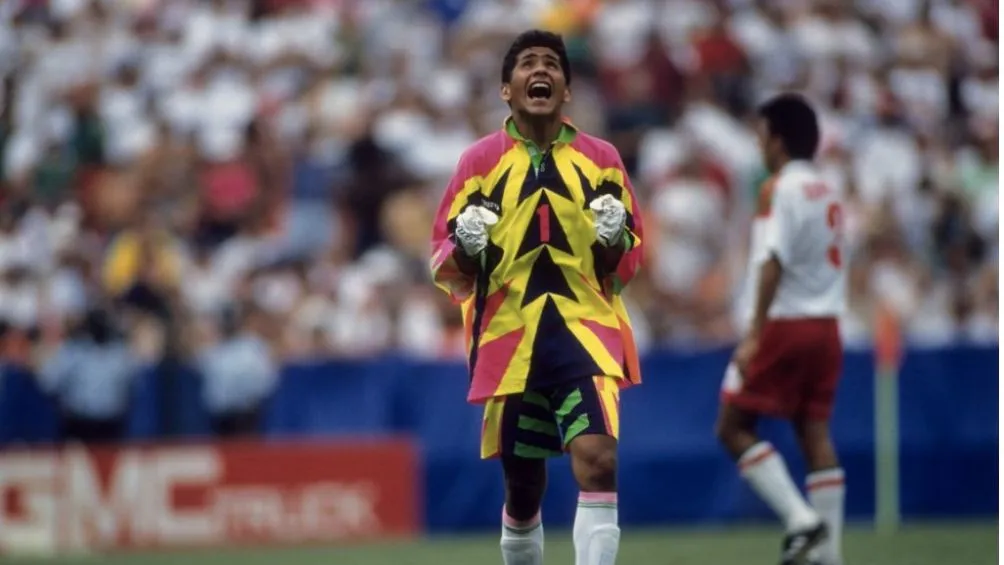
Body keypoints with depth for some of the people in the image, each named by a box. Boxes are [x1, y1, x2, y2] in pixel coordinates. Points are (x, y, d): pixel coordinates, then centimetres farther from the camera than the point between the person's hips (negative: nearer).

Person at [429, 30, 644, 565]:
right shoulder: (479, 161, 5)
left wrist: (614, 240, -11)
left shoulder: (601, 159, 6)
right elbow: (445, 266, 7)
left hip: (585, 330, -1)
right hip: (509, 337, 1)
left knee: (598, 460, -22)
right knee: (523, 487, 9)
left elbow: (629, 261, 11)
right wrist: (466, 246, -15)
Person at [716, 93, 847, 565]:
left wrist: (755, 333, -20)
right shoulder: (827, 193, 15)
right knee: (815, 433, 6)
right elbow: (829, 262, 16)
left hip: (784, 325, -7)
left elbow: (773, 262, -17)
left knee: (734, 427, 0)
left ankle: (800, 519, -14)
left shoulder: (778, 189, -8)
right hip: (825, 325, 7)